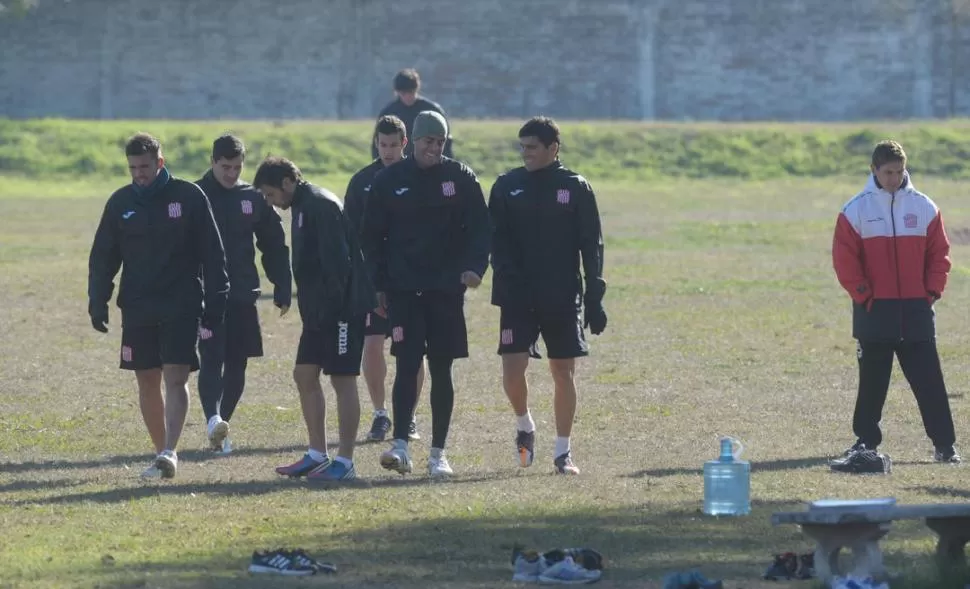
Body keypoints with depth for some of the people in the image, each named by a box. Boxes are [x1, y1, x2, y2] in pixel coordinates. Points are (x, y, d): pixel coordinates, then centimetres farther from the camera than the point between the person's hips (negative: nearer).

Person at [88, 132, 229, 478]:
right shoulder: (121, 202, 5)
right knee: (147, 382, 7)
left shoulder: (189, 197, -3)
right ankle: (163, 453, 18)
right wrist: (98, 303, -1)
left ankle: (169, 452, -23)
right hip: (138, 308, 4)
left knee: (176, 379, -14)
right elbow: (103, 258, 10)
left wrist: (215, 303, -3)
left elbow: (212, 255, 1)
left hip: (182, 307, -3)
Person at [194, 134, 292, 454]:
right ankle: (213, 419, -30)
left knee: (236, 365, 6)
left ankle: (221, 429, 16)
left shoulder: (254, 198, 8)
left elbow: (275, 246, 12)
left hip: (243, 297, 4)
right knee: (212, 359, -16)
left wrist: (283, 290, 6)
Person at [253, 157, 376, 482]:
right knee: (304, 374, 11)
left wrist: (332, 306, -23)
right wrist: (311, 307, 17)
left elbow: (337, 260, -22)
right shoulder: (304, 206, 16)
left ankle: (344, 463, -3)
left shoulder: (320, 205, -15)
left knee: (342, 379, -6)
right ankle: (317, 455, 17)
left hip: (341, 309, -10)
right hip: (319, 311, 10)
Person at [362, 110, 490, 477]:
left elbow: (479, 227, 1)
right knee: (407, 366, -10)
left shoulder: (461, 178, 2)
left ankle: (438, 453, 11)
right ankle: (400, 446, -14)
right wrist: (379, 284, 2)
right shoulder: (389, 181, 3)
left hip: (446, 290, 1)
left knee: (441, 371, 4)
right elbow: (372, 236, 8)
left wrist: (474, 267, -16)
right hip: (403, 291, 0)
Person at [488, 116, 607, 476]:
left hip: (564, 299, 0)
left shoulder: (576, 188, 1)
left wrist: (594, 298, -2)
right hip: (519, 298, 0)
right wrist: (508, 281, -16)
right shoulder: (507, 187, 4)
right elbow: (498, 242, 1)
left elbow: (591, 246, 3)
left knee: (563, 372, 2)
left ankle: (563, 452, 13)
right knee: (513, 371, -9)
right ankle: (524, 426, 20)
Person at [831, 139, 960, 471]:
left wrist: (932, 290, -2)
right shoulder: (856, 210, -1)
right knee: (872, 382, 5)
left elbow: (939, 253, 8)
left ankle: (945, 444, 1)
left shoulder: (924, 208, 5)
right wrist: (863, 294, -9)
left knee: (929, 380, 0)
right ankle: (866, 441, 14)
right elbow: (845, 258, -2)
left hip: (916, 309, 1)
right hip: (874, 310, -1)